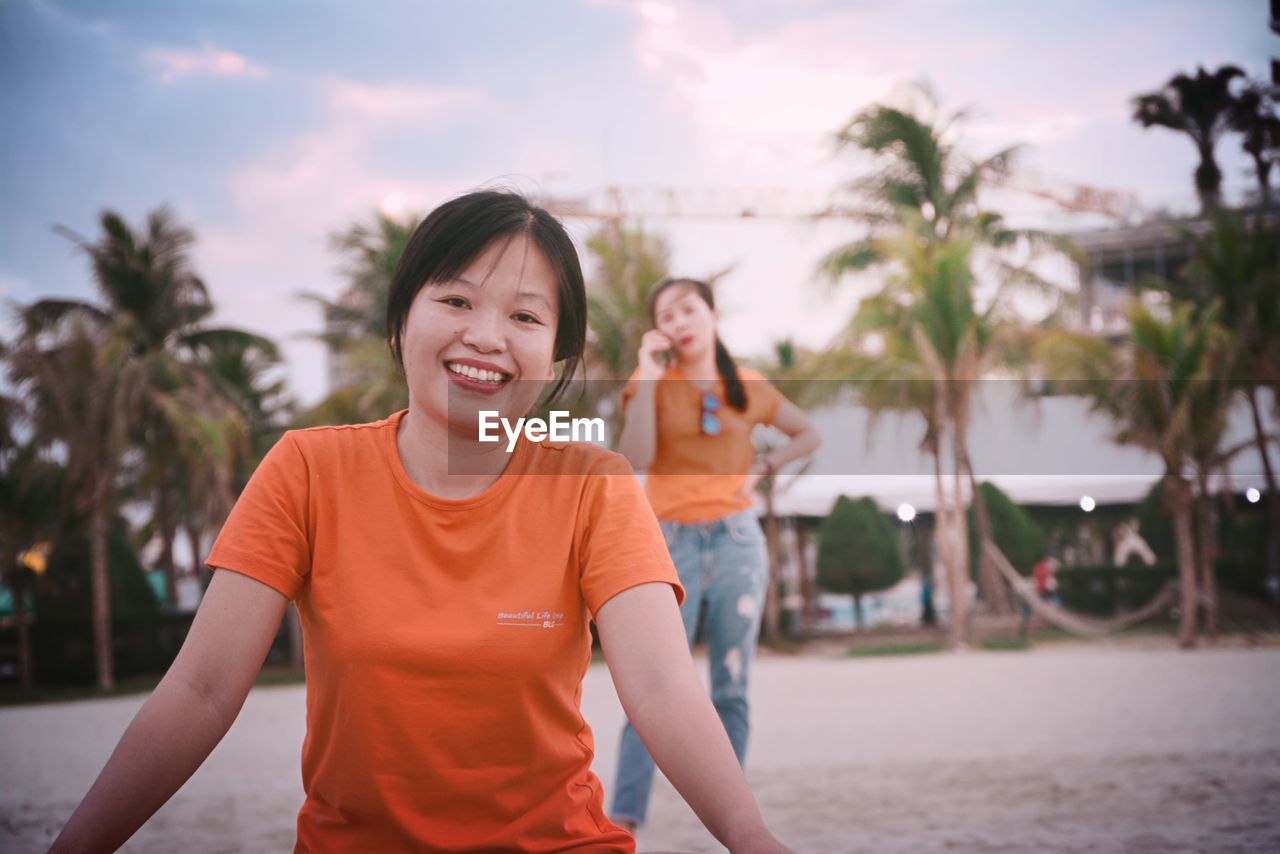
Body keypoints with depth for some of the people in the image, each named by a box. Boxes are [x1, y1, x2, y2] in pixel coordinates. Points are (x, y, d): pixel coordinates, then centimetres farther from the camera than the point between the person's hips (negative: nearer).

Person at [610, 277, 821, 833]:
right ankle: (623, 821, -14)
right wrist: (649, 376, -13)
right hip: (670, 542, -2)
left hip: (735, 541, 2)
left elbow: (808, 436, 21)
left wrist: (760, 468, 5)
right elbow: (636, 458, -13)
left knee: (731, 689, 4)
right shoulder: (652, 384, 3)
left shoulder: (748, 388, 8)